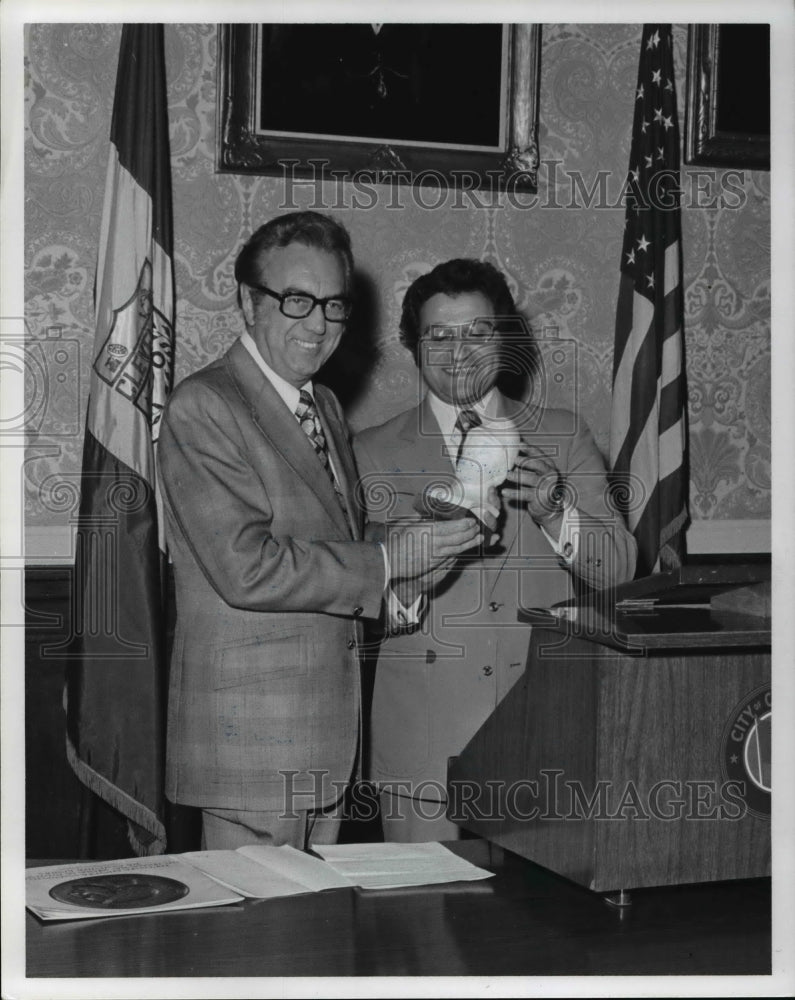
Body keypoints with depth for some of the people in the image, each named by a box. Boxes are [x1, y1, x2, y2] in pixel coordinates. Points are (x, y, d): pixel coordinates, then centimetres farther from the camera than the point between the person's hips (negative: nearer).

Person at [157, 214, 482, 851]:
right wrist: (387, 561, -16)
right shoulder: (203, 407, -13)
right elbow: (246, 568, -21)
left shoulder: (325, 407, 17)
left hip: (329, 732, 8)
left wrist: (413, 541, 2)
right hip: (251, 727, -8)